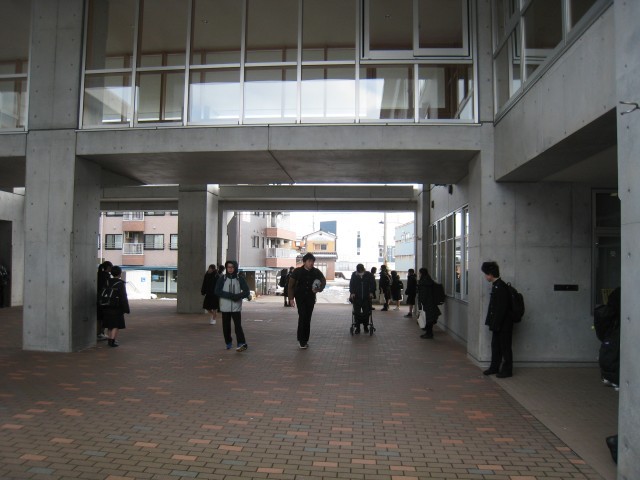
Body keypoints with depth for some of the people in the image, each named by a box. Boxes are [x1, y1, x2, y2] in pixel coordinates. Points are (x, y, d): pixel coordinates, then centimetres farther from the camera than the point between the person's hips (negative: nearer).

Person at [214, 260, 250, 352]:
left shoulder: (240, 278, 2)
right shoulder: (222, 278, 3)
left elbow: (246, 292, -1)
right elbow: (217, 291, -7)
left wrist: (237, 296, -20)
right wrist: (230, 295, -18)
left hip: (236, 307, -2)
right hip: (225, 307, 2)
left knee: (238, 326, -12)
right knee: (226, 327, 8)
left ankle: (241, 344, -16)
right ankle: (228, 343, 24)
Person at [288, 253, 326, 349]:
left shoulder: (316, 272, -3)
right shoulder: (297, 271, -9)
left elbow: (323, 280, 12)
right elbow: (291, 285, -3)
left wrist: (319, 289, -7)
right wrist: (291, 298, -8)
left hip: (311, 298, 3)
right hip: (300, 297, -3)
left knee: (308, 319, 6)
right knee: (302, 317, -14)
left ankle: (305, 339, 15)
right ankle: (301, 340, -6)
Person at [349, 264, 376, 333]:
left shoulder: (369, 275, -4)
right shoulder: (354, 275, -2)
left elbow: (373, 284, 4)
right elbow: (351, 284, 3)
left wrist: (371, 292, -7)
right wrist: (352, 292, -10)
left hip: (366, 297, 0)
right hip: (357, 297, 0)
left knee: (366, 313, 4)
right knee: (356, 313, 0)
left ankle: (366, 326, 20)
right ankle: (357, 327, 9)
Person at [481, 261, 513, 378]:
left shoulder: (501, 287, -21)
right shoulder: (495, 285, 9)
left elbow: (502, 308, -24)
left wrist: (496, 324, -21)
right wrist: (491, 322, 15)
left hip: (504, 325, -9)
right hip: (498, 325, 9)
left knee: (505, 347, 3)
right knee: (495, 346, 17)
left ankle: (507, 370, 14)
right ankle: (494, 367, 28)